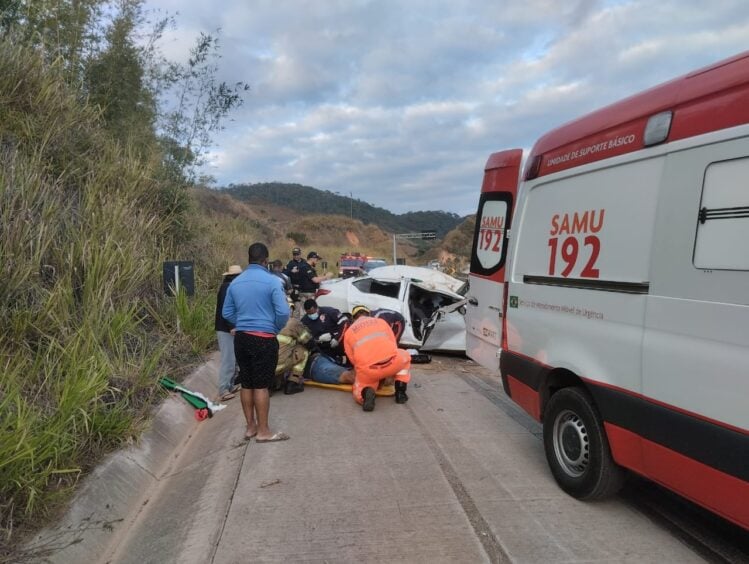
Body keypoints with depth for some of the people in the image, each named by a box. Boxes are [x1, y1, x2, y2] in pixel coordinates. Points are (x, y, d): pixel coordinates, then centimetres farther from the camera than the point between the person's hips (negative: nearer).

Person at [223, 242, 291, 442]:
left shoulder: (235, 282, 7)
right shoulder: (272, 281, -12)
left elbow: (227, 313, 12)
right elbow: (283, 313, -16)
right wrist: (275, 329, 2)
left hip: (241, 338, 6)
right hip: (264, 340, -6)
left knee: (246, 384, 13)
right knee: (261, 385, 0)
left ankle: (250, 426, 24)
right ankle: (263, 431, 8)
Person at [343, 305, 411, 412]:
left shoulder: (349, 332, 22)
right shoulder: (381, 321, 25)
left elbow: (353, 359, 19)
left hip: (367, 370, 0)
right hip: (391, 363, 0)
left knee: (359, 391, 28)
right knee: (404, 357, 34)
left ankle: (366, 392, -10)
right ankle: (400, 392, 19)